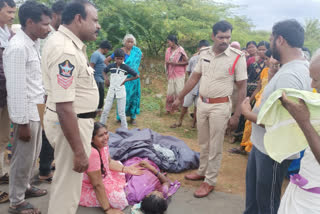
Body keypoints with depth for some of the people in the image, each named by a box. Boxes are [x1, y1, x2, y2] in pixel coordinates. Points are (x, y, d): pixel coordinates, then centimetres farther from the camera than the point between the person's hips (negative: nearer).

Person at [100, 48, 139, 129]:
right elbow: (104, 71, 22)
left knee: (121, 112, 2)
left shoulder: (126, 67, -8)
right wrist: (106, 78, 5)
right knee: (105, 110, 7)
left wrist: (126, 80, -7)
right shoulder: (111, 66, 2)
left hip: (121, 92, -3)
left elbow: (136, 76, -4)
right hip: (111, 91, 3)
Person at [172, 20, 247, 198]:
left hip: (220, 106, -5)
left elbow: (242, 88, -10)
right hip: (202, 103, 5)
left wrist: (236, 116, -12)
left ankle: (210, 181, 19)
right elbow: (194, 78, 10)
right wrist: (179, 98, 12)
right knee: (203, 143, 19)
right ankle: (202, 171, 37)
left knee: (215, 147, 5)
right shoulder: (204, 54, 2)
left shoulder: (237, 57, -12)